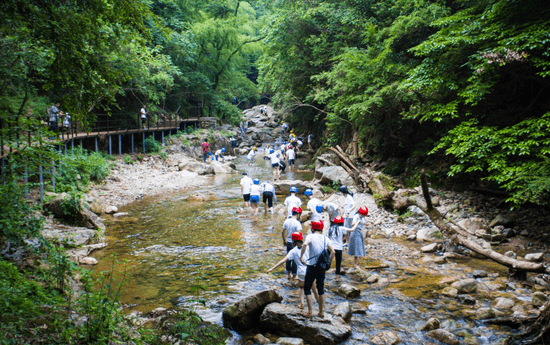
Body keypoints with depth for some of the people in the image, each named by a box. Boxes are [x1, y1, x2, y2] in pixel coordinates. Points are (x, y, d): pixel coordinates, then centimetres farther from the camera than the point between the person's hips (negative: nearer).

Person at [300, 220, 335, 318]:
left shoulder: (310, 236, -7)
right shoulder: (326, 238, 5)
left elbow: (305, 244, -29)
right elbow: (333, 252, -2)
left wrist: (301, 256, -20)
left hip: (312, 267, -4)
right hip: (322, 267, 4)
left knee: (307, 288, 7)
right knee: (321, 289, 16)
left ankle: (310, 311, 2)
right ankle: (321, 311, 20)